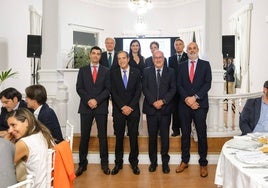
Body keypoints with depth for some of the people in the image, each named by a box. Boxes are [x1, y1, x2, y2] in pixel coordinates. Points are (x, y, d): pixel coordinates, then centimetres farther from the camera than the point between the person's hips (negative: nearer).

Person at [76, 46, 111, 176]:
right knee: (84, 136, 3)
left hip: (101, 107, 0)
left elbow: (108, 89, 0)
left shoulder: (106, 71, 8)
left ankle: (104, 163, 14)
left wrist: (97, 100, -12)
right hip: (85, 107, 1)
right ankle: (82, 164, 11)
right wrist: (88, 100, -12)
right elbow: (79, 88, 2)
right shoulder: (82, 70, 10)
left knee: (103, 136, 4)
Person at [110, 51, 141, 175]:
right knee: (119, 137, 5)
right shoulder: (113, 74, 5)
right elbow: (113, 92, -1)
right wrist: (122, 107, -11)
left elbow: (138, 91, 0)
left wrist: (130, 107, -9)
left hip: (133, 110, 0)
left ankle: (134, 162, 16)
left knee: (133, 137, 4)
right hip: (118, 110, 0)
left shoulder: (136, 72, 5)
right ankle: (118, 163, 15)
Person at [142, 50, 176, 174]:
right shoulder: (147, 72, 7)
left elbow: (173, 89, 0)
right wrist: (153, 102, -13)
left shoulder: (170, 72, 7)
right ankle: (153, 161, 19)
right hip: (151, 108, 0)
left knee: (165, 136, 5)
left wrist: (163, 101, -13)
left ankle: (165, 162, 17)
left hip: (165, 108, 0)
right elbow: (144, 88, 0)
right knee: (152, 136, 7)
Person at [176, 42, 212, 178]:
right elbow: (179, 85, 4)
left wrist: (195, 97, -14)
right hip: (184, 104, 2)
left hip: (200, 104, -2)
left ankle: (203, 163, 14)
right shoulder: (182, 65, 10)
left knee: (202, 134, 3)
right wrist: (187, 99, -11)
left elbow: (207, 84, -5)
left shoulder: (205, 64, 4)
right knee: (185, 134, 9)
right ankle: (184, 161, 21)